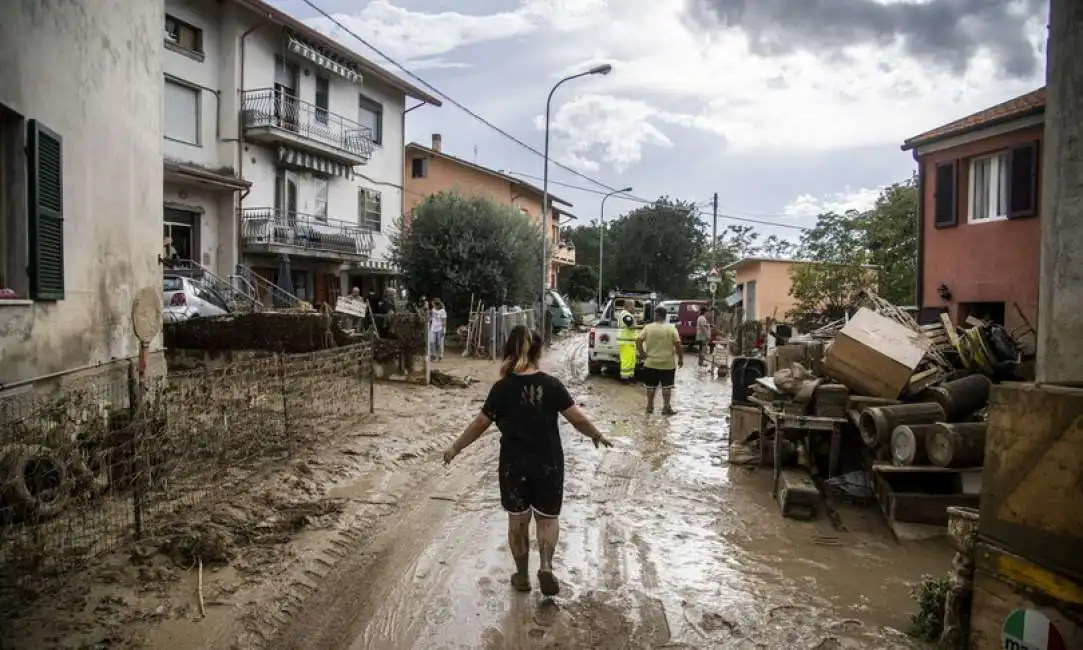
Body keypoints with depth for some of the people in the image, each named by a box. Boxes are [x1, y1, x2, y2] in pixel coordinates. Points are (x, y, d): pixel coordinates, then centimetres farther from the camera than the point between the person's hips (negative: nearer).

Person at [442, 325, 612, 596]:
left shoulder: (503, 388, -10)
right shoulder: (551, 385, -8)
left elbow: (481, 423, -5)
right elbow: (577, 418, -7)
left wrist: (456, 448, 8)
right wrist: (597, 436, 12)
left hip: (514, 465, 0)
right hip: (548, 463, 0)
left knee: (518, 520, 15)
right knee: (548, 517, 17)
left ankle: (522, 576, 26)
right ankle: (546, 565, -2)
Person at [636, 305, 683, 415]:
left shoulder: (648, 328, -3)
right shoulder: (671, 329, -5)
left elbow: (638, 341, -9)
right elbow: (678, 344, -9)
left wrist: (642, 353, -2)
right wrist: (680, 358, 0)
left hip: (651, 363, 1)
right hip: (667, 363, -1)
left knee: (651, 386, 11)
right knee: (666, 386, 6)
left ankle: (650, 407, 19)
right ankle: (666, 408, 5)